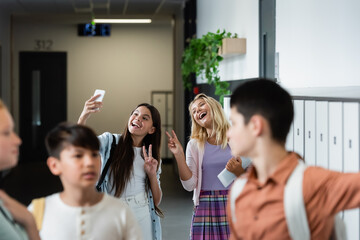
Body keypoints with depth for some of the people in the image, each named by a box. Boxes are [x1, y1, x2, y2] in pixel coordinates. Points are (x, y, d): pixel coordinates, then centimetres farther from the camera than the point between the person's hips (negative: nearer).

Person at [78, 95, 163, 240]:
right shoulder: (110, 141, 0)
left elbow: (156, 201, 8)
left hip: (142, 218, 3)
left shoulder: (151, 157, 9)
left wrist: (152, 174, -8)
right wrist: (84, 116, -36)